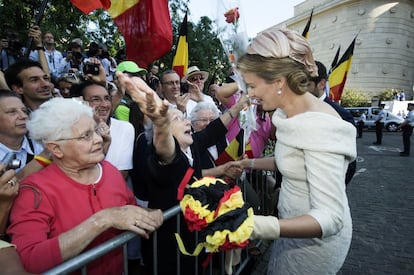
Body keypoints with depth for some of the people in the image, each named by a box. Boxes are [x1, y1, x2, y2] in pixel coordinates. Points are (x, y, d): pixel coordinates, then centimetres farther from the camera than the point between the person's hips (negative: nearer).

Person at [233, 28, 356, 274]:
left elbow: (330, 216, -32)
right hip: (296, 225, 8)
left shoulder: (318, 126, -31)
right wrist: (250, 164, 13)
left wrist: (265, 227, -46)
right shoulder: (290, 114, -3)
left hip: (315, 238, -7)